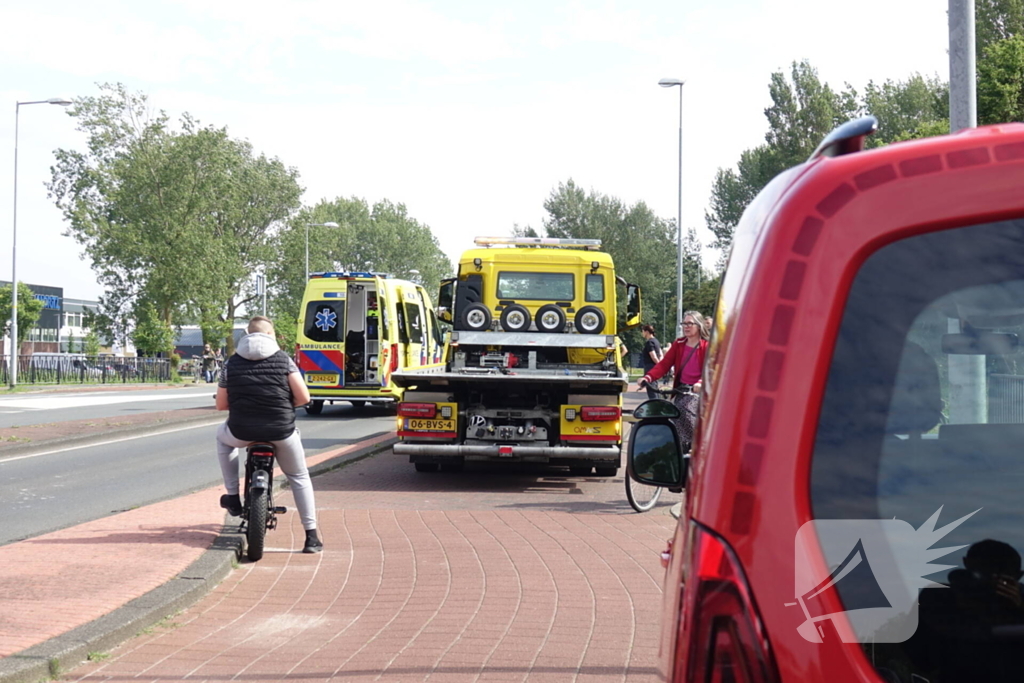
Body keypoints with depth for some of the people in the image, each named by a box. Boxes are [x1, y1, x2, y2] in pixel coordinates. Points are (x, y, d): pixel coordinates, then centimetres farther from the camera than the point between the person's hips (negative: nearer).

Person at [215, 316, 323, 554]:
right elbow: (303, 397, -6)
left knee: (223, 436, 37)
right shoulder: (283, 359, 0)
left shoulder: (232, 363, 6)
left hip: (242, 432, 1)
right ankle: (311, 536, 15)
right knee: (299, 478, 21)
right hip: (281, 431, -1)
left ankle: (233, 497, 31)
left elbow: (221, 404, 9)